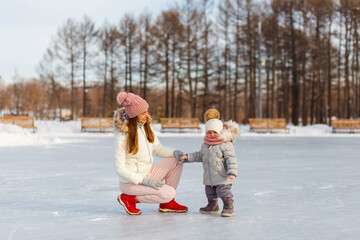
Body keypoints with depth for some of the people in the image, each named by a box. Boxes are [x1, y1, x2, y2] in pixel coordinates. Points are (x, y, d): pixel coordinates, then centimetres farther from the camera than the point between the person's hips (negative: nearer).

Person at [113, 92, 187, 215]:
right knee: (169, 193, -22)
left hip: (148, 175, 8)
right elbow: (120, 169, -20)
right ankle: (129, 198, -6)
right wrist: (144, 181, -26)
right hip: (131, 182, -8)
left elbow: (158, 149, 14)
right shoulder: (122, 135, -20)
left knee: (177, 161, -3)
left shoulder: (145, 127, 3)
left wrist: (174, 152, -7)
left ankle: (167, 203, 3)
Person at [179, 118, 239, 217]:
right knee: (210, 192, 18)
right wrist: (188, 157, 17)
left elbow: (231, 159, -17)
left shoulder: (226, 145, -13)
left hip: (222, 176, -7)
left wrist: (232, 171, -27)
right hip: (209, 177, 7)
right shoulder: (205, 145, 9)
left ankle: (228, 208, 5)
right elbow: (200, 155, 23)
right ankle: (212, 206, 37)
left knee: (223, 191, -11)